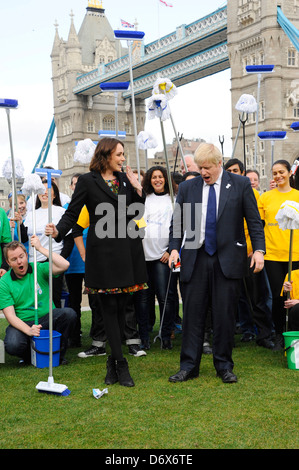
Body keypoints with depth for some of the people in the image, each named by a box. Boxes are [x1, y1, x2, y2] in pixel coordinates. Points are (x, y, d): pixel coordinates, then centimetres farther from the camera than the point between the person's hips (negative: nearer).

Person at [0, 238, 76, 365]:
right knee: (12, 345, -33)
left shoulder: (39, 269, -1)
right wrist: (29, 330, -27)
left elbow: (64, 265, -19)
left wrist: (40, 248, -18)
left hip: (47, 318, 1)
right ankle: (31, 356, 5)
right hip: (22, 324, -1)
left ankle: (58, 353, -5)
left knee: (69, 314, -27)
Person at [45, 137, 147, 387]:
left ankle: (113, 364, 18)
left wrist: (138, 189, 1)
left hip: (127, 250, 5)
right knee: (110, 307, -3)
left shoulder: (125, 179, 14)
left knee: (122, 305, 7)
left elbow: (136, 212, 16)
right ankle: (121, 365, 2)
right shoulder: (88, 181, -1)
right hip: (104, 250, -5)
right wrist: (58, 231, -21)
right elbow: (72, 212, -3)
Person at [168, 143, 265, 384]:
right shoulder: (187, 188, 9)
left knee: (225, 315, 3)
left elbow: (254, 221, 2)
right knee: (193, 314, 3)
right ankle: (189, 366, 13)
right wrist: (174, 248, -4)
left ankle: (224, 366, 17)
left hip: (227, 260, -1)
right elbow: (177, 223, 12)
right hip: (195, 260, 2)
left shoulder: (240, 184, 3)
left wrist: (259, 249, -9)